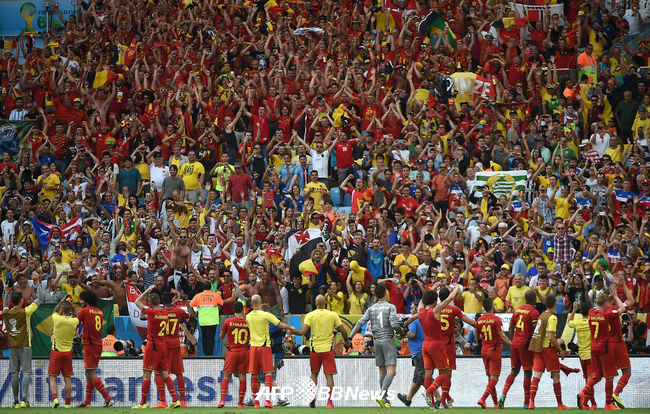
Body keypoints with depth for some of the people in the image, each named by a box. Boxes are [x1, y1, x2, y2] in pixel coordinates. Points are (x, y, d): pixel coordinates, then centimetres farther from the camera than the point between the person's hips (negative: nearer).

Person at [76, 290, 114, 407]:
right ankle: (87, 401, 18)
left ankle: (108, 398, -21)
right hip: (99, 345, 8)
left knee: (92, 375, -10)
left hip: (89, 345, -8)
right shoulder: (100, 312, 14)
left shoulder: (84, 311, -7)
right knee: (90, 374, 15)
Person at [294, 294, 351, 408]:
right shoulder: (333, 315, -2)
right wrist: (347, 342, 18)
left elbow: (303, 331, -12)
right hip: (328, 349, -1)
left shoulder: (310, 316, -3)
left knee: (314, 373, 18)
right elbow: (343, 331, 0)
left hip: (315, 349, 1)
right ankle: (329, 400, -6)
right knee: (329, 375, 1)